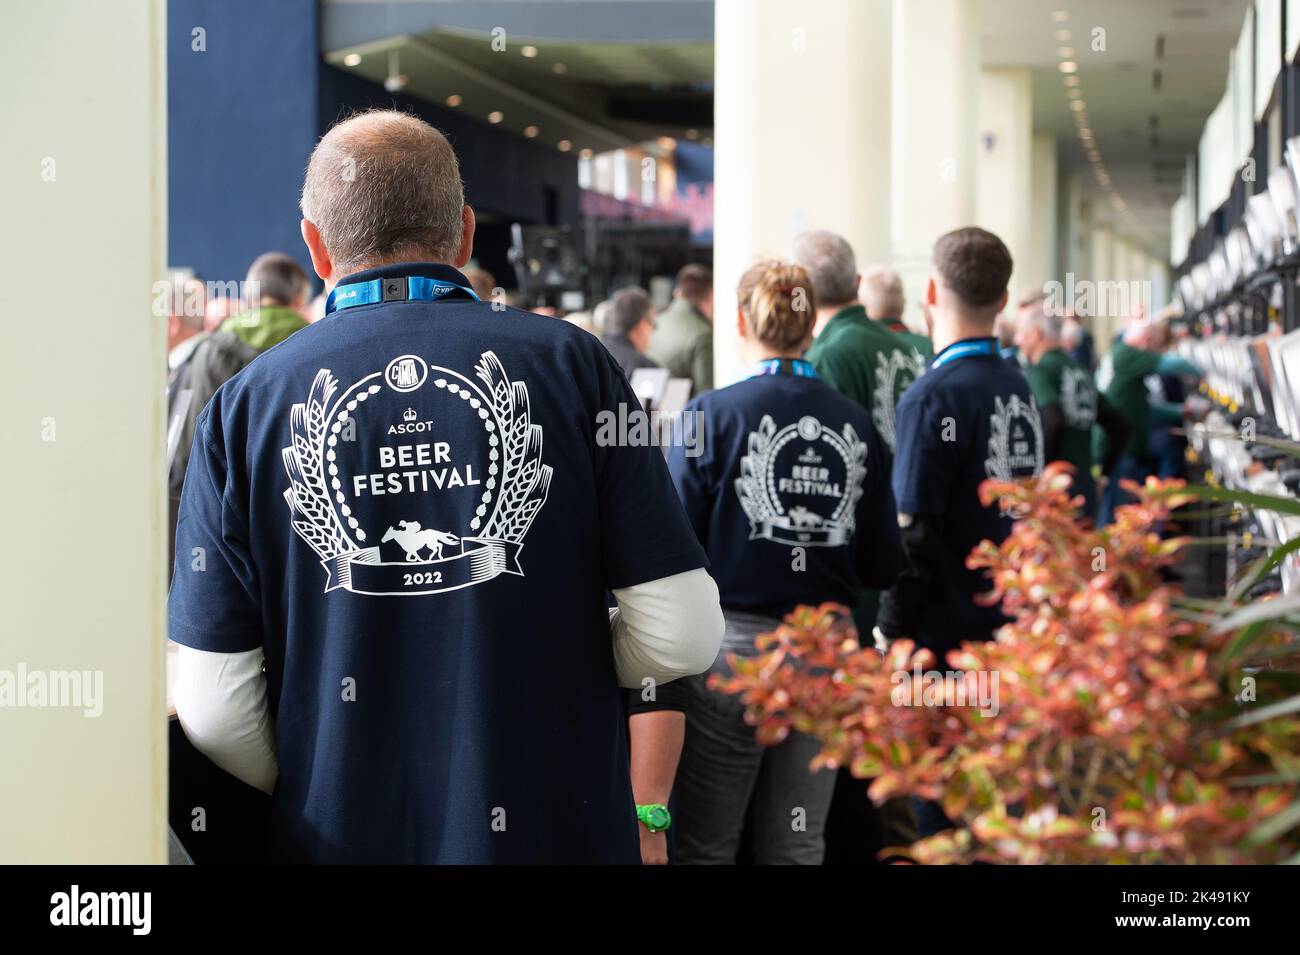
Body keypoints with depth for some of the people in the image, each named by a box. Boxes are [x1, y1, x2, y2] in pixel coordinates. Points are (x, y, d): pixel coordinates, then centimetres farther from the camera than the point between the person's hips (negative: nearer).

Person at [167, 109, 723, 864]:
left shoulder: (243, 408, -4)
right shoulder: (570, 364, -6)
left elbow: (216, 712, -6)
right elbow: (683, 636, -8)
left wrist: (313, 798, 12)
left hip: (343, 838, 1)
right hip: (557, 829, 0)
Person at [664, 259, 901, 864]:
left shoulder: (712, 416, -9)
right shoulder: (855, 425, 1)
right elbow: (882, 564, 4)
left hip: (733, 642, -3)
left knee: (705, 843, 9)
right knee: (797, 845, 12)